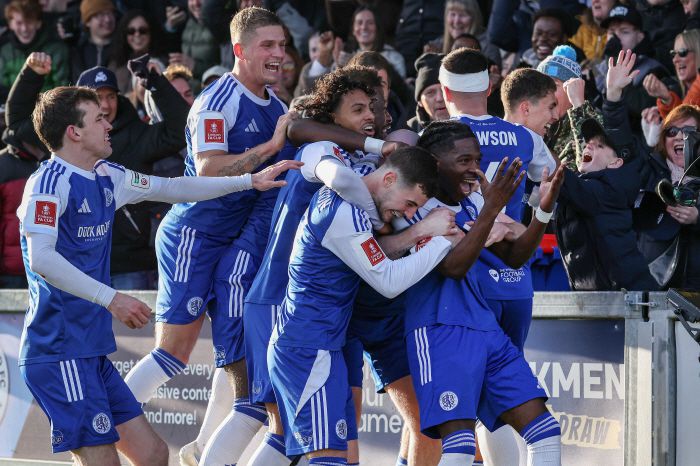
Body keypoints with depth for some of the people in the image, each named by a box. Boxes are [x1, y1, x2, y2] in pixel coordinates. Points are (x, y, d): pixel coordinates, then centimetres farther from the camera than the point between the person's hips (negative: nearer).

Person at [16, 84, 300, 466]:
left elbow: (172, 189, 25)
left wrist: (251, 181, 24)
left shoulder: (105, 177, 15)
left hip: (92, 354, 10)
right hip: (59, 351, -10)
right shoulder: (50, 181, -12)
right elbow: (41, 259, -24)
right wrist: (110, 299, -27)